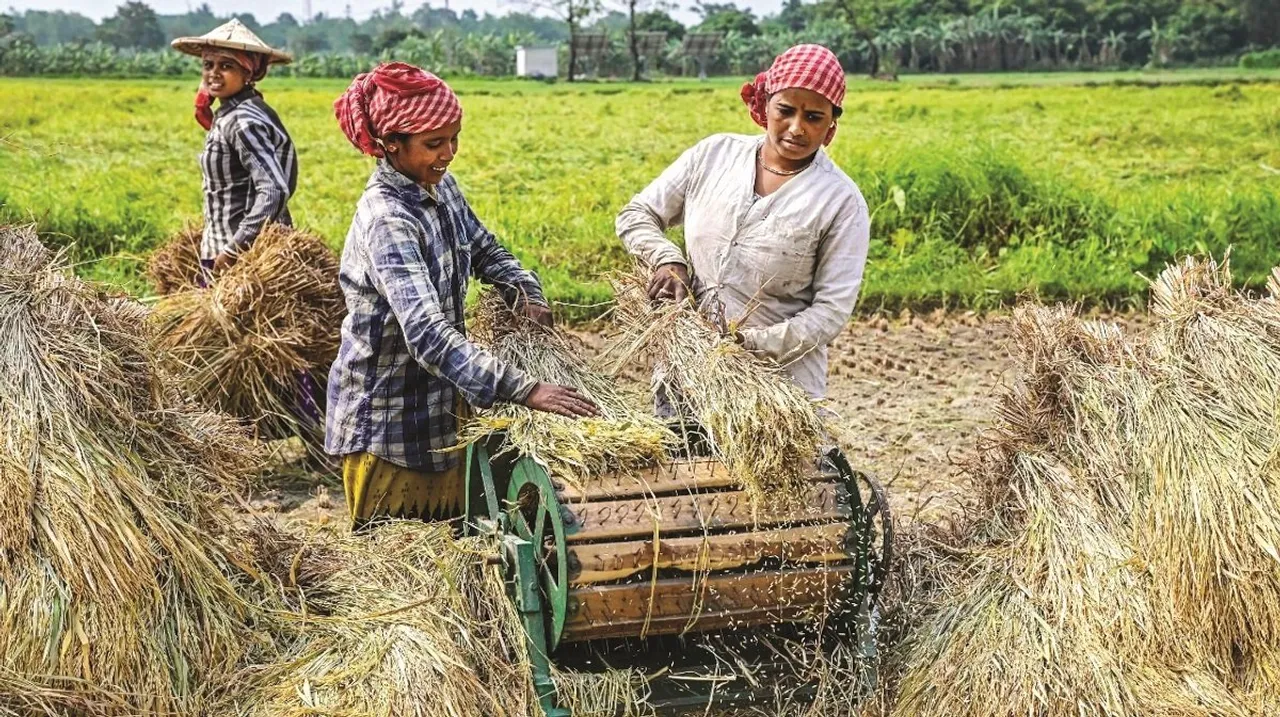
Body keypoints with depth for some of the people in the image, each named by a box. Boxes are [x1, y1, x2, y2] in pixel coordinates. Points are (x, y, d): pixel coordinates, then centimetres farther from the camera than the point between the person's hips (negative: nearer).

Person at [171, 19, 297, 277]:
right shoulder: (228, 113, 9)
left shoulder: (244, 121, -19)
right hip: (221, 248, 9)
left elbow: (274, 191, -27)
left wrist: (233, 250, -24)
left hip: (246, 254, -9)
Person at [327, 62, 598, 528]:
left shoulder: (439, 185, -2)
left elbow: (483, 249, 17)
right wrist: (523, 390, -43)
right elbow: (426, 332, -38)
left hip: (439, 401, 8)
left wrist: (525, 293, -4)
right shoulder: (385, 219, -28)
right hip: (385, 416, -8)